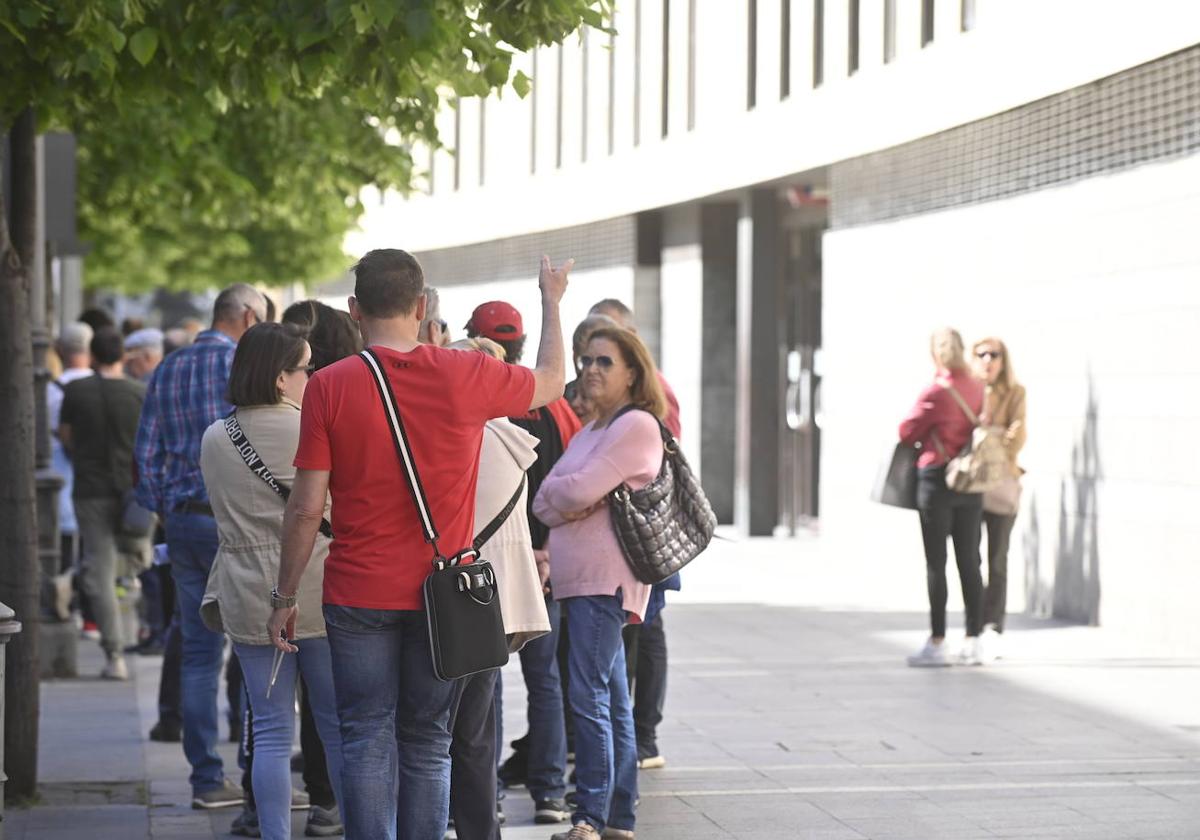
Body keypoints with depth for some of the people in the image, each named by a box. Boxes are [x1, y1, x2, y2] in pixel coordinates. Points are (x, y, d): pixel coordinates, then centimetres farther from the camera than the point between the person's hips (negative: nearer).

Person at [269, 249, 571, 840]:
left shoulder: (329, 386, -8)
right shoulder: (466, 376, -5)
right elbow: (552, 382, 16)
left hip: (358, 594, -1)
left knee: (367, 742, 5)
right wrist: (552, 302, 32)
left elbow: (306, 509, -7)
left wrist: (285, 597, 4)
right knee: (427, 745, 10)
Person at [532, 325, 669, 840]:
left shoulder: (637, 425, -8)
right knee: (613, 700, 10)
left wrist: (556, 491, 5)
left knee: (589, 697, -12)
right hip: (579, 576, 9)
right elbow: (543, 500, 13)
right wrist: (565, 504, -8)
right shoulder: (591, 431, 21)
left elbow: (579, 490, -16)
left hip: (605, 579, -9)